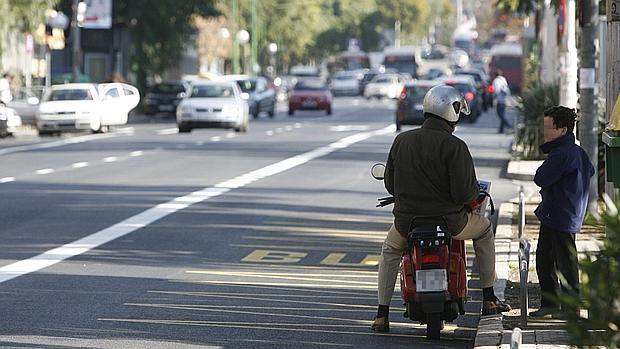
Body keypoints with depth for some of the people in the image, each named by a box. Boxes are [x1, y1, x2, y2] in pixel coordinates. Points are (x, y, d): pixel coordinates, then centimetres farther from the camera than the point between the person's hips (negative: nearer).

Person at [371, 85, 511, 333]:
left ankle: (382, 314, 21)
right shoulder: (454, 146, -15)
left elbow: (390, 184, 8)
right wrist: (475, 193, 4)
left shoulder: (402, 140, 1)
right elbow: (465, 191, -19)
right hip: (448, 221, -3)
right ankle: (489, 300, 26)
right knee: (484, 230, 27)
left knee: (390, 251, 34)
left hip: (406, 220, 3)